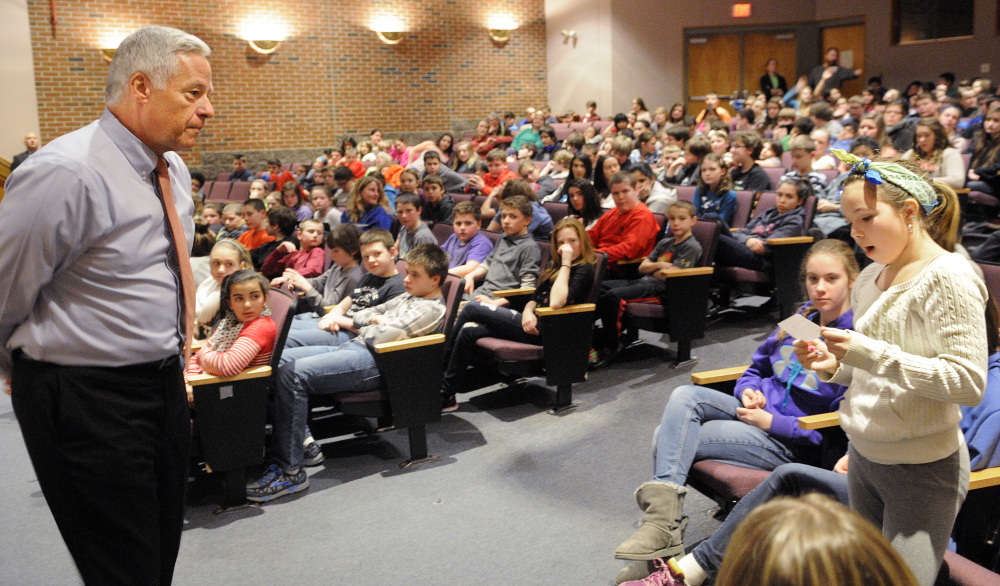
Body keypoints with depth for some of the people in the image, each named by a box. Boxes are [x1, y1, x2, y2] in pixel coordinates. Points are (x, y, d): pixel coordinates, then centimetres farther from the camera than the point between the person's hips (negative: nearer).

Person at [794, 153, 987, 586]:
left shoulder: (948, 277, -16)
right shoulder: (869, 278, 7)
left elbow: (969, 381, -22)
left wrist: (871, 353, -26)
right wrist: (833, 364, -3)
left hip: (922, 470, -7)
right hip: (864, 455, 7)